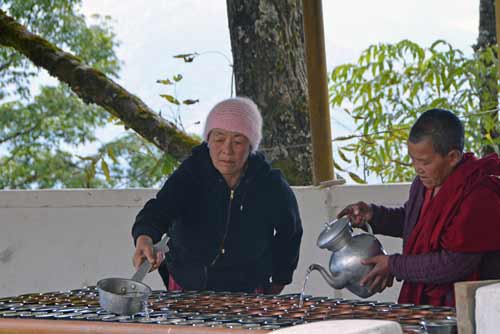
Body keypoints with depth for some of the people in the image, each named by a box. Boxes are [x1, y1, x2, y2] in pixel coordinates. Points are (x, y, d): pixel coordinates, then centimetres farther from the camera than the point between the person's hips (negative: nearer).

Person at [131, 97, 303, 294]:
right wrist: (145, 237, -51)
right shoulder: (190, 175, -11)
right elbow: (161, 207, -30)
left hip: (248, 292, -1)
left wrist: (279, 280, 18)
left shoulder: (272, 187, -7)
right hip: (185, 288, 1)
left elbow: (290, 233, 13)